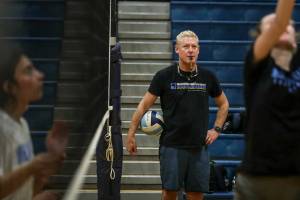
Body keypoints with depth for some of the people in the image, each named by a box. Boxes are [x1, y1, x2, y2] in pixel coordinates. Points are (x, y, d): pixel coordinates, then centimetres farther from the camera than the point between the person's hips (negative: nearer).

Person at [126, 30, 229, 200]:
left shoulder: (208, 77, 5)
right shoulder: (164, 76, -3)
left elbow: (223, 104, 20)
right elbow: (144, 105, 2)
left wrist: (217, 129, 9)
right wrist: (131, 135, -1)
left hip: (199, 147, 2)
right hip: (172, 146, -2)